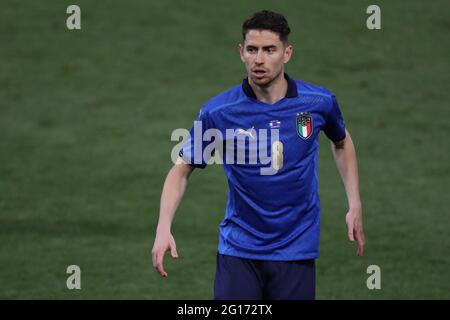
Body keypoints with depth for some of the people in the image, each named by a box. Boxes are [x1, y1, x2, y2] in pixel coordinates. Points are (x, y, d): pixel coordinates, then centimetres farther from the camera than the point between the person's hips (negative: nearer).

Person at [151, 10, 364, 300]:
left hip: (296, 251, 1)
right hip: (238, 251, -1)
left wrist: (355, 205, 10)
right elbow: (182, 169, 0)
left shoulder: (319, 101, -5)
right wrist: (164, 228, -13)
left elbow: (342, 142, 17)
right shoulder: (217, 112, -11)